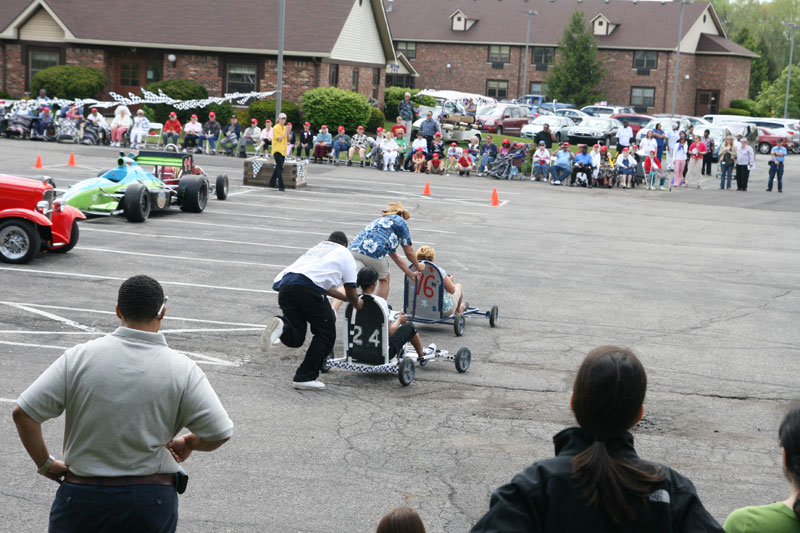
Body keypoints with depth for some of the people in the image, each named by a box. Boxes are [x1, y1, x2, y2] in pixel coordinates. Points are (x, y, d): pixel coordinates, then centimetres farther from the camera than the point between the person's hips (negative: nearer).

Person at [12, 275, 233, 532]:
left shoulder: (80, 357, -7)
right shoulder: (182, 370, -9)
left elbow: (23, 413, -8)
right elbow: (219, 433, -10)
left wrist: (45, 464, 5)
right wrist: (188, 442, 11)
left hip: (82, 495, 0)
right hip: (152, 501, 0)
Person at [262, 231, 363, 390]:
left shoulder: (315, 249, 39)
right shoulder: (344, 253, 23)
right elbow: (350, 290, 23)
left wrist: (344, 297, 59)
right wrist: (356, 304, 45)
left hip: (285, 283, 6)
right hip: (307, 289, -6)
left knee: (295, 338, 12)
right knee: (326, 334, 9)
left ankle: (281, 325, -20)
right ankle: (305, 377, 2)